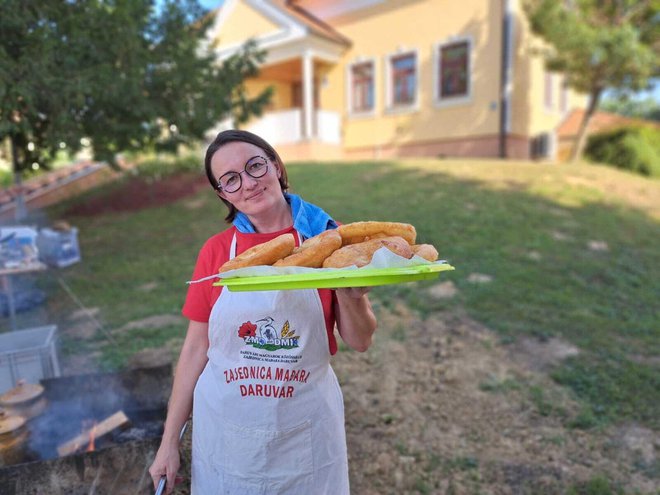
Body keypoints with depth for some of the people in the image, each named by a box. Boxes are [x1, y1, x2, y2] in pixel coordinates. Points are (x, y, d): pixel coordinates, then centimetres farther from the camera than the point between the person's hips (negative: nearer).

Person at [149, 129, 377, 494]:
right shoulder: (215, 251, -8)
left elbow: (360, 342, -6)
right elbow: (196, 347, -2)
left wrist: (350, 291, -26)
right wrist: (169, 441, 3)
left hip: (305, 431, 0)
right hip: (225, 430, 1)